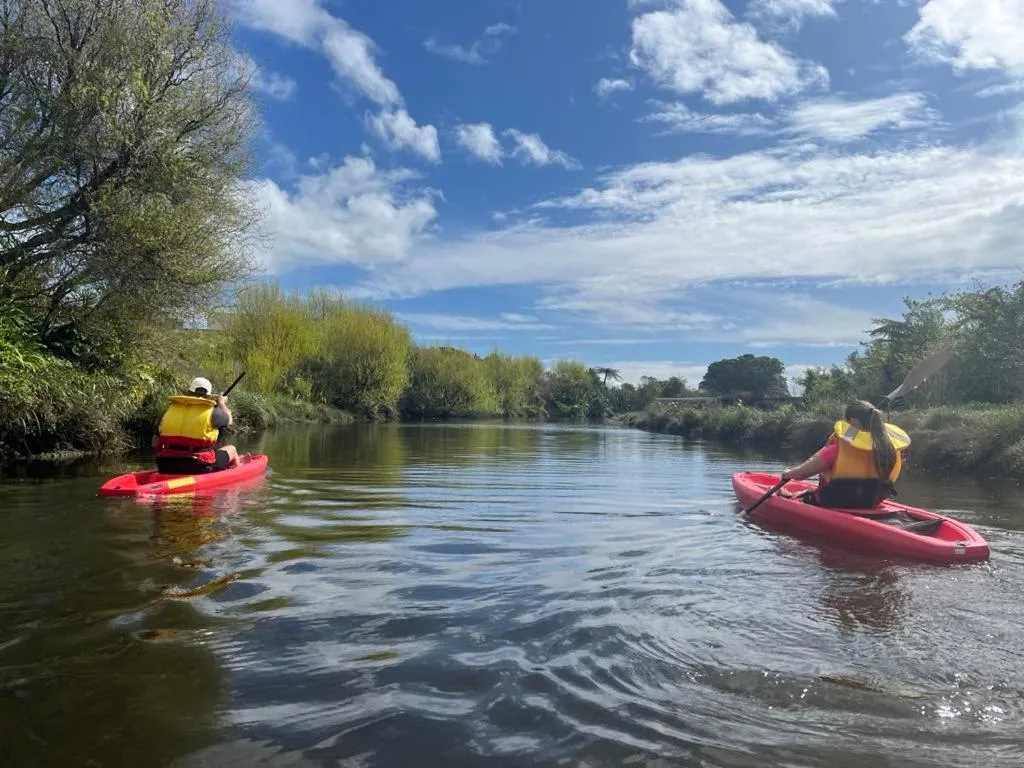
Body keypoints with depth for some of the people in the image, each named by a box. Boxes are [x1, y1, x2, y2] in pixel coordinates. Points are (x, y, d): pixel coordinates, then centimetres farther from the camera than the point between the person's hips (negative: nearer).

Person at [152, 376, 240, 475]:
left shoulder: (170, 410, 5)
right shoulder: (211, 411, -7)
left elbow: (155, 445, 6)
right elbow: (228, 420, 16)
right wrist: (222, 403, 35)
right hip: (200, 469, -5)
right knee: (231, 449, 20)